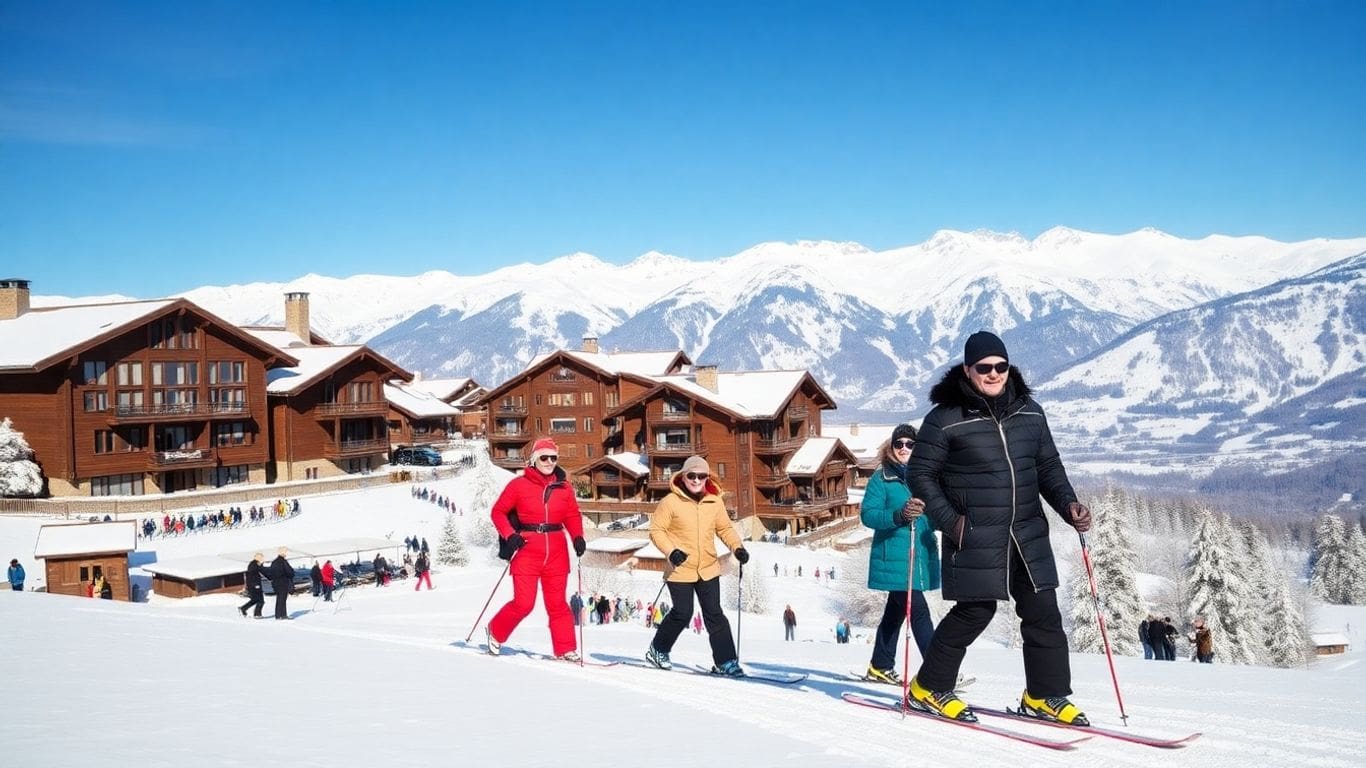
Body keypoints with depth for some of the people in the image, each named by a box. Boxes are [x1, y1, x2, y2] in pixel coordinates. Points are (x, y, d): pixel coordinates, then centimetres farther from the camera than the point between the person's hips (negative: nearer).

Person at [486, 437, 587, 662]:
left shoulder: (564, 487, 6)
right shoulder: (519, 485, -3)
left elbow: (572, 515, 14)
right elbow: (498, 512, 2)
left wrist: (578, 537, -3)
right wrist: (510, 535, -11)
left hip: (556, 552, 3)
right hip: (528, 550, -3)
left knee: (557, 602, 5)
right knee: (523, 603, -4)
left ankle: (565, 650, 11)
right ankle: (495, 632, 21)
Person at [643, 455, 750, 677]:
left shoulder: (714, 502, 3)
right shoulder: (671, 502, -9)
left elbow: (725, 528, 12)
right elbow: (656, 530, -6)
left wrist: (737, 547, -5)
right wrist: (671, 551, -20)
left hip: (708, 569, 4)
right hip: (680, 570, -3)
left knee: (714, 615, 2)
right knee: (682, 613, -1)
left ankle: (725, 661, 6)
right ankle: (658, 650, 22)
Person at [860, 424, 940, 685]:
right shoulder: (882, 477, -3)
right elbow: (867, 514, -12)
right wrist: (899, 516, -28)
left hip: (921, 556, 6)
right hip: (893, 557, -6)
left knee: (895, 612, 14)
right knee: (919, 611, -12)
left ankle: (880, 668, 24)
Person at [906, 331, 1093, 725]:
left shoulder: (1029, 413, 8)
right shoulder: (946, 419, -8)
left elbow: (1048, 466, 16)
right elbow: (920, 473, -3)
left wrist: (1068, 504, 0)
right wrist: (949, 521, -10)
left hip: (1028, 536, 5)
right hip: (975, 539, -5)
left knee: (1043, 612, 5)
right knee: (975, 612, -2)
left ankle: (1045, 695, 21)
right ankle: (929, 688, 15)